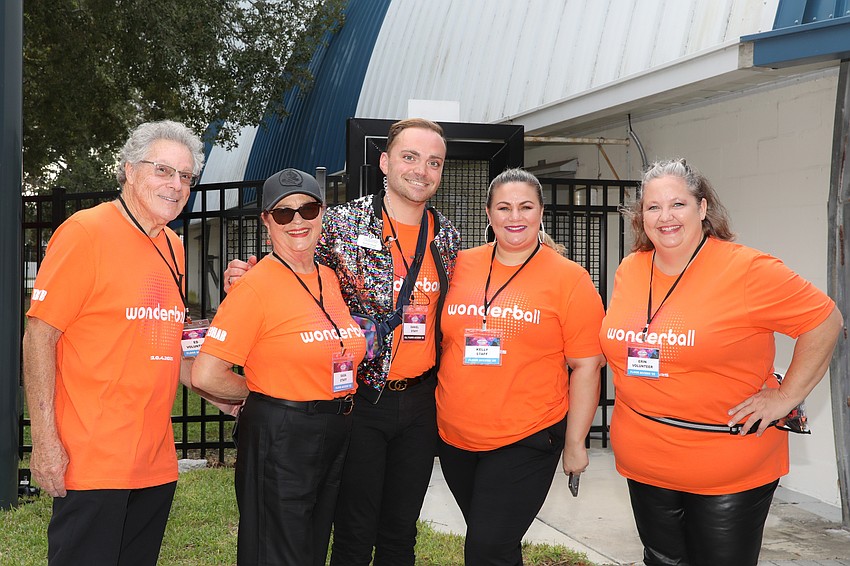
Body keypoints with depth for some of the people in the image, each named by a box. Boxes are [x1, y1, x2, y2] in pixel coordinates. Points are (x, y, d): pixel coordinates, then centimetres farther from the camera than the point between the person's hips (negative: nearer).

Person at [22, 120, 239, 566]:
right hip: (91, 462, -7)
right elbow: (39, 336, -12)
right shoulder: (86, 232, -9)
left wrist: (216, 394, 14)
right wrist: (45, 440, -16)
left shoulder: (172, 247, 12)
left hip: (157, 463, 7)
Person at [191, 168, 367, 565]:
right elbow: (205, 375, -19)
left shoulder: (329, 278, 6)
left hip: (335, 438, 7)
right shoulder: (256, 285, -15)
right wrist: (260, 394, -5)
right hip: (278, 439, -7)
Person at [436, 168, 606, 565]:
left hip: (526, 442, -4)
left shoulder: (569, 278, -6)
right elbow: (442, 342, 14)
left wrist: (575, 443, -5)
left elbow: (586, 367, -5)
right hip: (455, 438, 4)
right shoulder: (460, 266, 3)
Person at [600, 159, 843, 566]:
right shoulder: (629, 271, 2)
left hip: (730, 472, -5)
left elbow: (824, 321, -8)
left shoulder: (747, 270, -14)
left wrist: (785, 397, -10)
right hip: (644, 466, 5)